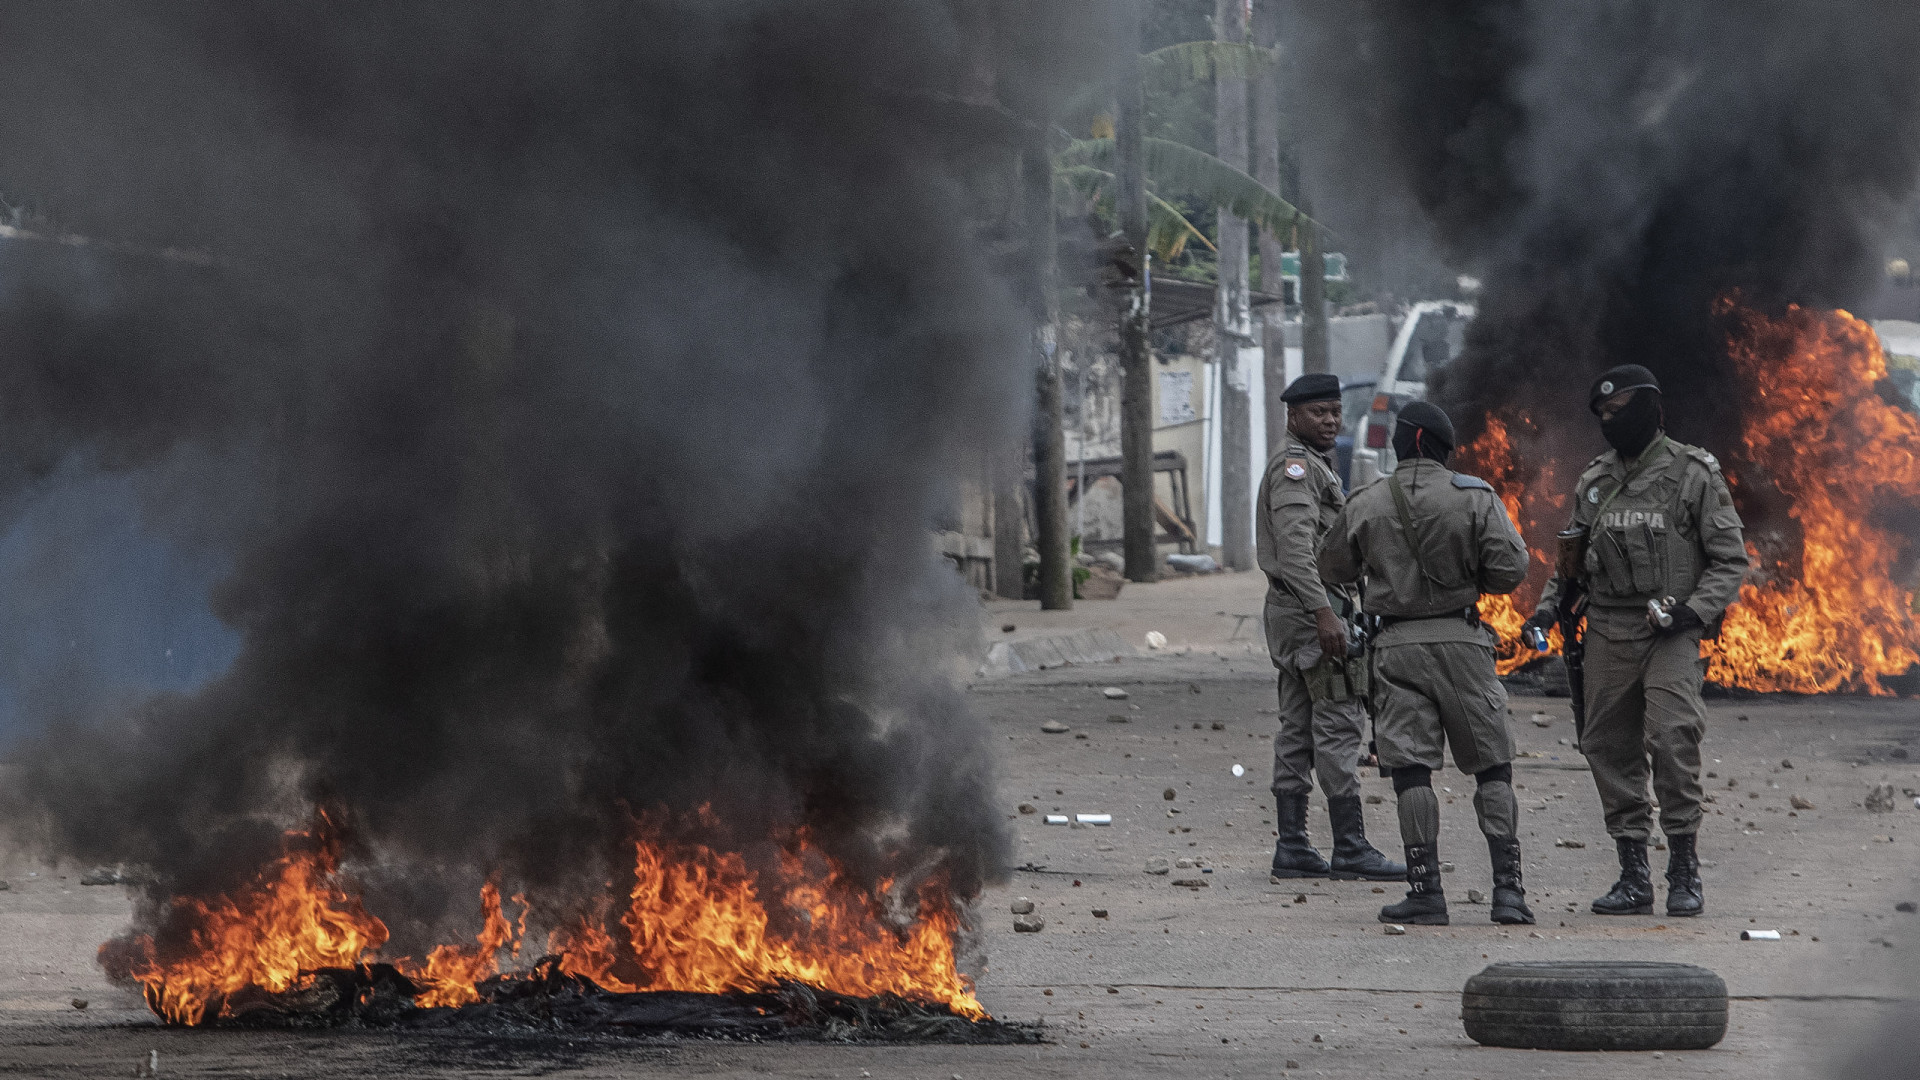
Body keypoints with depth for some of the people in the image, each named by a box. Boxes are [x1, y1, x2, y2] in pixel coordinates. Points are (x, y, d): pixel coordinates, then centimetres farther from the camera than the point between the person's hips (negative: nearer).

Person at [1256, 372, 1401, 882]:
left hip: (1299, 613, 11)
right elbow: (1296, 547, -22)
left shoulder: (1315, 466, 22)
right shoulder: (1294, 466, -11)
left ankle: (1291, 846, 9)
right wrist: (1324, 614, -28)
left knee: (1298, 732, 8)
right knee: (1339, 726, -11)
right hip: (1311, 609, -11)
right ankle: (1351, 848, -13)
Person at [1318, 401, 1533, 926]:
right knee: (1492, 767, 6)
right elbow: (1510, 570, -7)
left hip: (1398, 645, 0)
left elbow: (1334, 567, 15)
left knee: (1411, 768, 2)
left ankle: (1426, 890, -2)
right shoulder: (1475, 497, -4)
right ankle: (1507, 887, -1)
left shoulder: (1366, 504, 1)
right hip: (1461, 640, 0)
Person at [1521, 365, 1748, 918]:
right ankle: (1633, 876, 10)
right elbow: (1572, 555, 23)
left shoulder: (1693, 473, -1)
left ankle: (1684, 869, -11)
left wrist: (1694, 610, -13)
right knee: (1610, 748, 3)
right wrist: (1549, 604, 7)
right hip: (1608, 631, 5)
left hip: (1670, 634, -5)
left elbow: (1730, 559, 0)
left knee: (1671, 737, -20)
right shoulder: (1595, 480, 13)